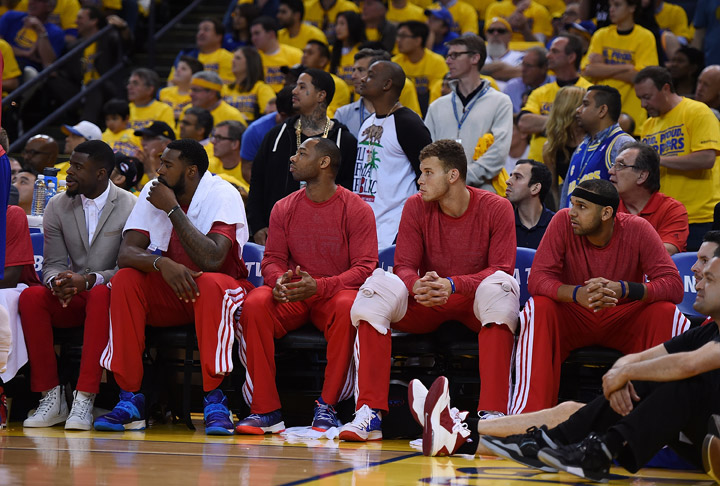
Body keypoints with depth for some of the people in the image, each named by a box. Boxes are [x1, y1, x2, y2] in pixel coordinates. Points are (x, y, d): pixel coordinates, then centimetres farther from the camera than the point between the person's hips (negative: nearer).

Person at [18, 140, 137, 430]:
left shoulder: (130, 207, -6)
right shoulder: (57, 207, 6)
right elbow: (53, 264, 4)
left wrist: (89, 280, -28)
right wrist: (57, 281, -21)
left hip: (107, 293, -4)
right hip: (72, 300, 4)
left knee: (100, 295, -39)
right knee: (30, 297, -26)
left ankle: (84, 399, -42)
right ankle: (51, 398, -25)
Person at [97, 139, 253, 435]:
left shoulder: (223, 195, -16)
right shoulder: (152, 193, -2)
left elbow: (211, 259, -30)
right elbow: (126, 253, -11)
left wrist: (173, 210, -24)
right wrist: (161, 263, -33)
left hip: (223, 287, -4)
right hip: (167, 291, 4)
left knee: (210, 283, -37)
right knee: (124, 280, -22)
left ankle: (214, 401, -33)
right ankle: (129, 399, -24)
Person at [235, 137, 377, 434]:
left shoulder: (356, 210, -2)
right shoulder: (284, 209, 10)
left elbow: (364, 267, -8)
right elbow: (272, 259, 9)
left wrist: (319, 286, -24)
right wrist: (278, 280, -17)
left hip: (334, 292, -3)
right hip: (291, 297, 3)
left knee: (348, 308, -38)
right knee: (254, 304, -29)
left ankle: (326, 407, -26)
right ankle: (265, 410, -26)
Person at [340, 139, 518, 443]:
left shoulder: (496, 208, -8)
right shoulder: (416, 207, -1)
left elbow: (500, 269, -13)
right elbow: (404, 266, -3)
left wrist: (452, 285, -30)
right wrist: (418, 286, -28)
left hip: (476, 303, -2)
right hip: (425, 304, 2)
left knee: (500, 287, -36)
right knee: (377, 286, -25)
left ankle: (493, 414, -41)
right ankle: (369, 414, -31)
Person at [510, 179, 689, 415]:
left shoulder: (637, 230, -15)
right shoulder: (563, 222, -13)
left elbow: (674, 285, -20)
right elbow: (537, 279, -18)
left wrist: (622, 289, -37)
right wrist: (577, 294, -39)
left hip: (624, 320, 0)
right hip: (573, 317, 0)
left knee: (666, 313, -27)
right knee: (539, 307, -30)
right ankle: (531, 412, -35)